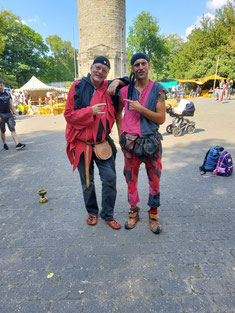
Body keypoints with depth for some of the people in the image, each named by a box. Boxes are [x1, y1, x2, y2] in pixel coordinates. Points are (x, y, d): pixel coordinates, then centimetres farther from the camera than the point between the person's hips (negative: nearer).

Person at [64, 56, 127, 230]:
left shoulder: (109, 88, 4)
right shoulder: (78, 87, -3)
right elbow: (69, 114, -7)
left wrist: (118, 82, -3)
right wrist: (90, 111, -22)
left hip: (103, 144, 2)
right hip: (82, 144, -1)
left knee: (110, 179, 0)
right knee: (87, 182, 12)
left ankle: (108, 214, 22)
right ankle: (92, 212, 35)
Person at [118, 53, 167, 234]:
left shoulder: (158, 89, -2)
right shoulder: (125, 90, 4)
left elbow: (161, 118, -8)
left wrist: (140, 108, -17)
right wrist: (121, 135, 12)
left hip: (152, 141, -1)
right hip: (130, 141, 2)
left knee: (154, 179, 6)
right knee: (131, 179, 10)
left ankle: (154, 214, 27)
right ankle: (134, 212, 31)